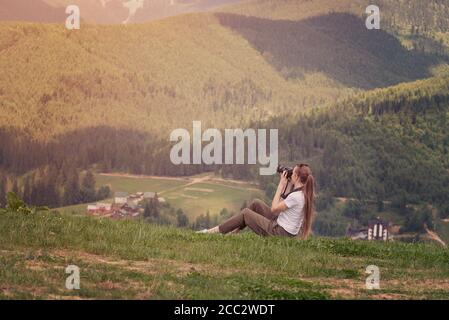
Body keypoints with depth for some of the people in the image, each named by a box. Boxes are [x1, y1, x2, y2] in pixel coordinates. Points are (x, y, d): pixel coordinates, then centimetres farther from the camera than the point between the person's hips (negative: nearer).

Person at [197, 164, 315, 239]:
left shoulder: (296, 196, -27)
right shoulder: (303, 192, 1)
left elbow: (274, 208, -18)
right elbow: (284, 201, 12)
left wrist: (281, 185, -15)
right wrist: (289, 185, 3)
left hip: (280, 232, -9)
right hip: (281, 225, 9)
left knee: (246, 213, -1)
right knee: (256, 203, 15)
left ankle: (214, 231, 7)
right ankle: (233, 232, 19)